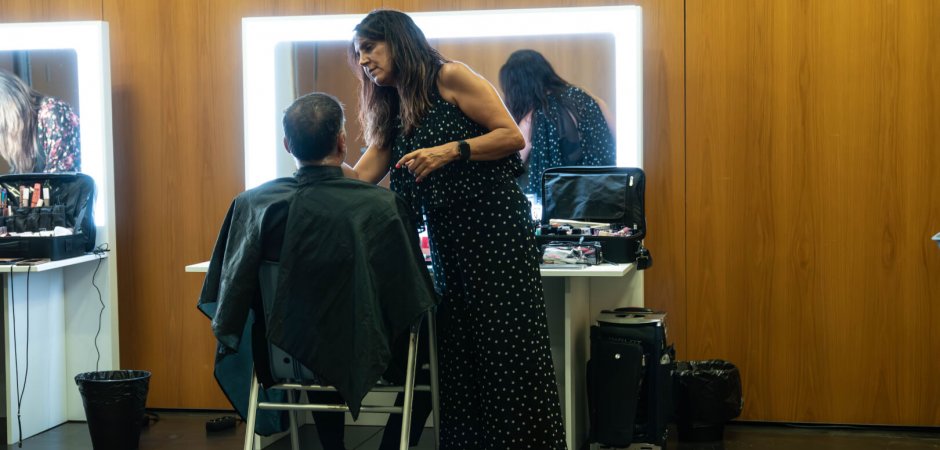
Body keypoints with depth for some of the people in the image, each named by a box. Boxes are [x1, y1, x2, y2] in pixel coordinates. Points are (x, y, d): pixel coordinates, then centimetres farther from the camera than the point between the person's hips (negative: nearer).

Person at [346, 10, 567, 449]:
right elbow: (358, 177, 7)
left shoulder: (450, 78, -3)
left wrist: (450, 151, -19)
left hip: (496, 227, -7)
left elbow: (512, 136, -9)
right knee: (458, 354, 4)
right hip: (447, 243, 7)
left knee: (508, 347, -8)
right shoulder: (389, 115, 18)